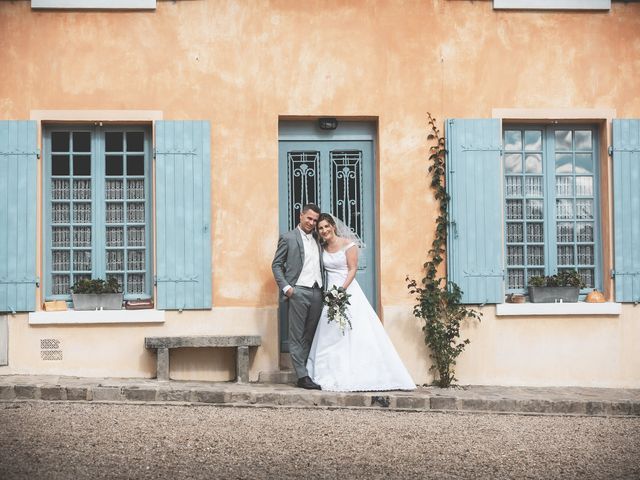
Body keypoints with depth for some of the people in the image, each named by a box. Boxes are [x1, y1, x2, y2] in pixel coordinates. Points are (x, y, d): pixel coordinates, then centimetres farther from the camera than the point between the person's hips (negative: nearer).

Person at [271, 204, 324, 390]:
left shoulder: (317, 239, 18)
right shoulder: (288, 238, 1)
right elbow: (276, 265, 0)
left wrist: (325, 289, 10)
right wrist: (286, 287, -11)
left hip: (317, 292, 6)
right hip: (298, 292, -5)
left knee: (310, 337, 8)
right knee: (297, 337, -3)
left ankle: (309, 373, 11)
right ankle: (302, 376, -4)